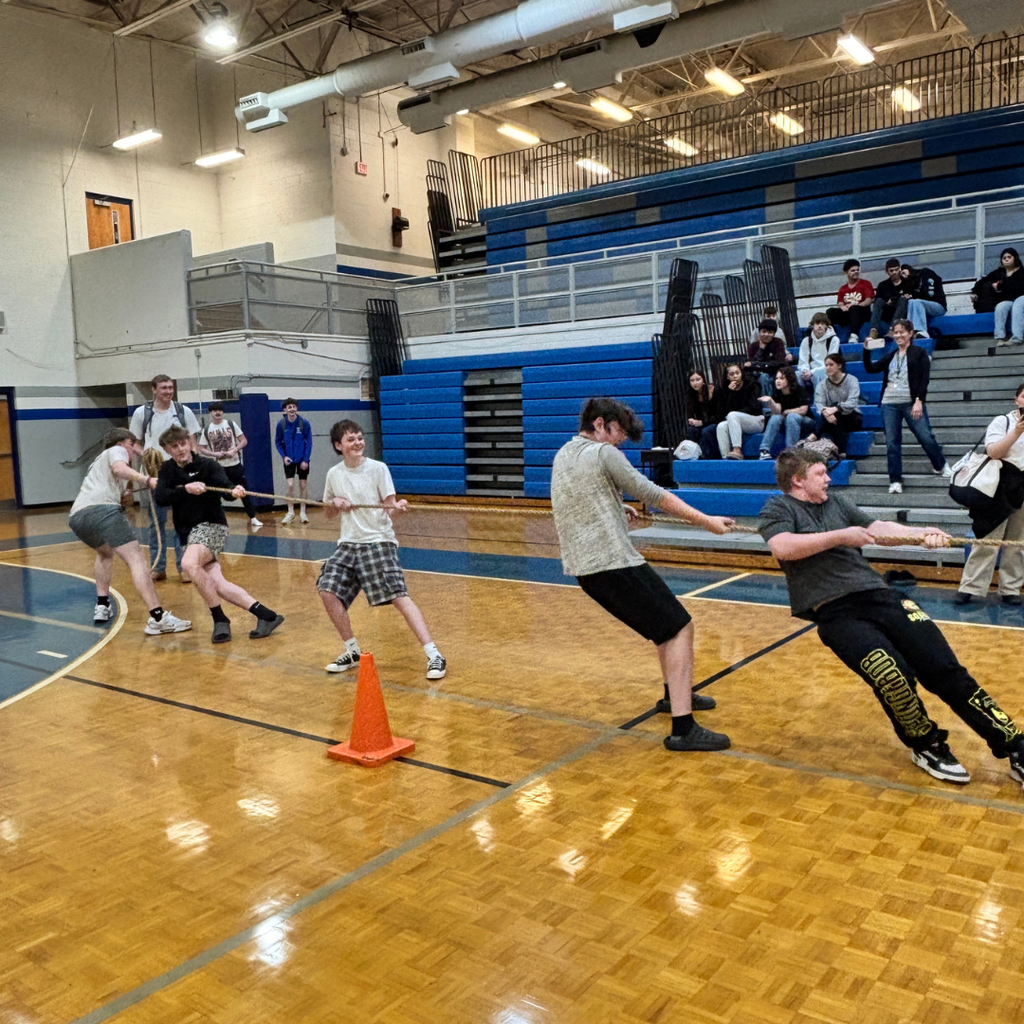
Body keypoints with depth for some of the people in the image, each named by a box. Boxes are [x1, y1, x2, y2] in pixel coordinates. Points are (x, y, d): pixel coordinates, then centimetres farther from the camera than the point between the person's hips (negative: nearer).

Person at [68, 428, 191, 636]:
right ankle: (158, 618, -29)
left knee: (105, 552, 35)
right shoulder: (116, 450, 17)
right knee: (136, 559, -16)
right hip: (102, 509, -8)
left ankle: (102, 606, 26)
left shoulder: (100, 461, 40)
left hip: (76, 517, 8)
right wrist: (147, 481, -19)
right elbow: (119, 468, -8)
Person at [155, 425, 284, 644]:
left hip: (211, 527, -5)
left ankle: (220, 619, -22)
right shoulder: (167, 470, 9)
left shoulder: (207, 465, -4)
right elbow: (160, 498, -7)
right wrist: (186, 489, -24)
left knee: (190, 563, -33)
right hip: (188, 533, 5)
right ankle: (266, 616, -11)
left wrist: (235, 491, -46)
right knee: (218, 587, -13)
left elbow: (225, 486, -22)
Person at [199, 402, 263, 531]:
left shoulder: (231, 424, -1)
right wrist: (215, 454, -15)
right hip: (218, 466, 0)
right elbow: (202, 449, 2)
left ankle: (252, 518, 17)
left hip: (235, 464, 0)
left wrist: (234, 450, -17)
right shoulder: (206, 430, 0)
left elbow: (244, 440, -1)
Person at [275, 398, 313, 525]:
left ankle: (302, 512, 19)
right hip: (289, 460, 0)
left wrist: (305, 459, -12)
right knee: (290, 485, -6)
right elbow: (278, 442, 1)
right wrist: (284, 456, -11)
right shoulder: (281, 424, -8)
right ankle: (290, 512, 10)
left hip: (302, 460, 0)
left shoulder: (304, 423, -11)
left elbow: (309, 442, -7)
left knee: (302, 485, 8)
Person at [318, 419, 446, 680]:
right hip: (348, 544, 5)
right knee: (327, 591, -9)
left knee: (398, 595, -16)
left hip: (379, 542, -5)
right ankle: (352, 651, 11)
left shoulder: (378, 469, -4)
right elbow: (329, 515, 20)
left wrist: (397, 507, -29)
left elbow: (389, 508, -6)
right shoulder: (334, 475, 8)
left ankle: (433, 655, -14)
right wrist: (334, 504, -2)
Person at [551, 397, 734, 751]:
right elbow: (654, 495, -10)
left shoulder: (562, 455, 15)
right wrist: (706, 520, -6)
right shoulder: (603, 453, -10)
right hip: (614, 563, -10)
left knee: (665, 620, 25)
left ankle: (676, 694, 38)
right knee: (680, 629, -8)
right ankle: (683, 729, -14)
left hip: (583, 567, 10)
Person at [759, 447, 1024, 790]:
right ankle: (926, 746, 2)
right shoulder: (777, 509, 4)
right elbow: (783, 547, -16)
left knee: (946, 670, -5)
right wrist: (841, 536, -12)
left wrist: (920, 532, -6)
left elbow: (879, 528, 13)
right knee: (891, 673, -26)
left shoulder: (836, 503, 21)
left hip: (877, 595, 5)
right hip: (834, 612, -5)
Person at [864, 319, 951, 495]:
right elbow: (871, 368, 11)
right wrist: (866, 350, -1)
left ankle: (940, 466, 22)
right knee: (892, 443, 0)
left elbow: (924, 379, -3)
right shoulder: (890, 356, 18)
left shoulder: (919, 353, 5)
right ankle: (895, 480, 6)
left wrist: (919, 401, -14)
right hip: (889, 404, 4)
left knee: (926, 437, -4)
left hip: (911, 403, -4)